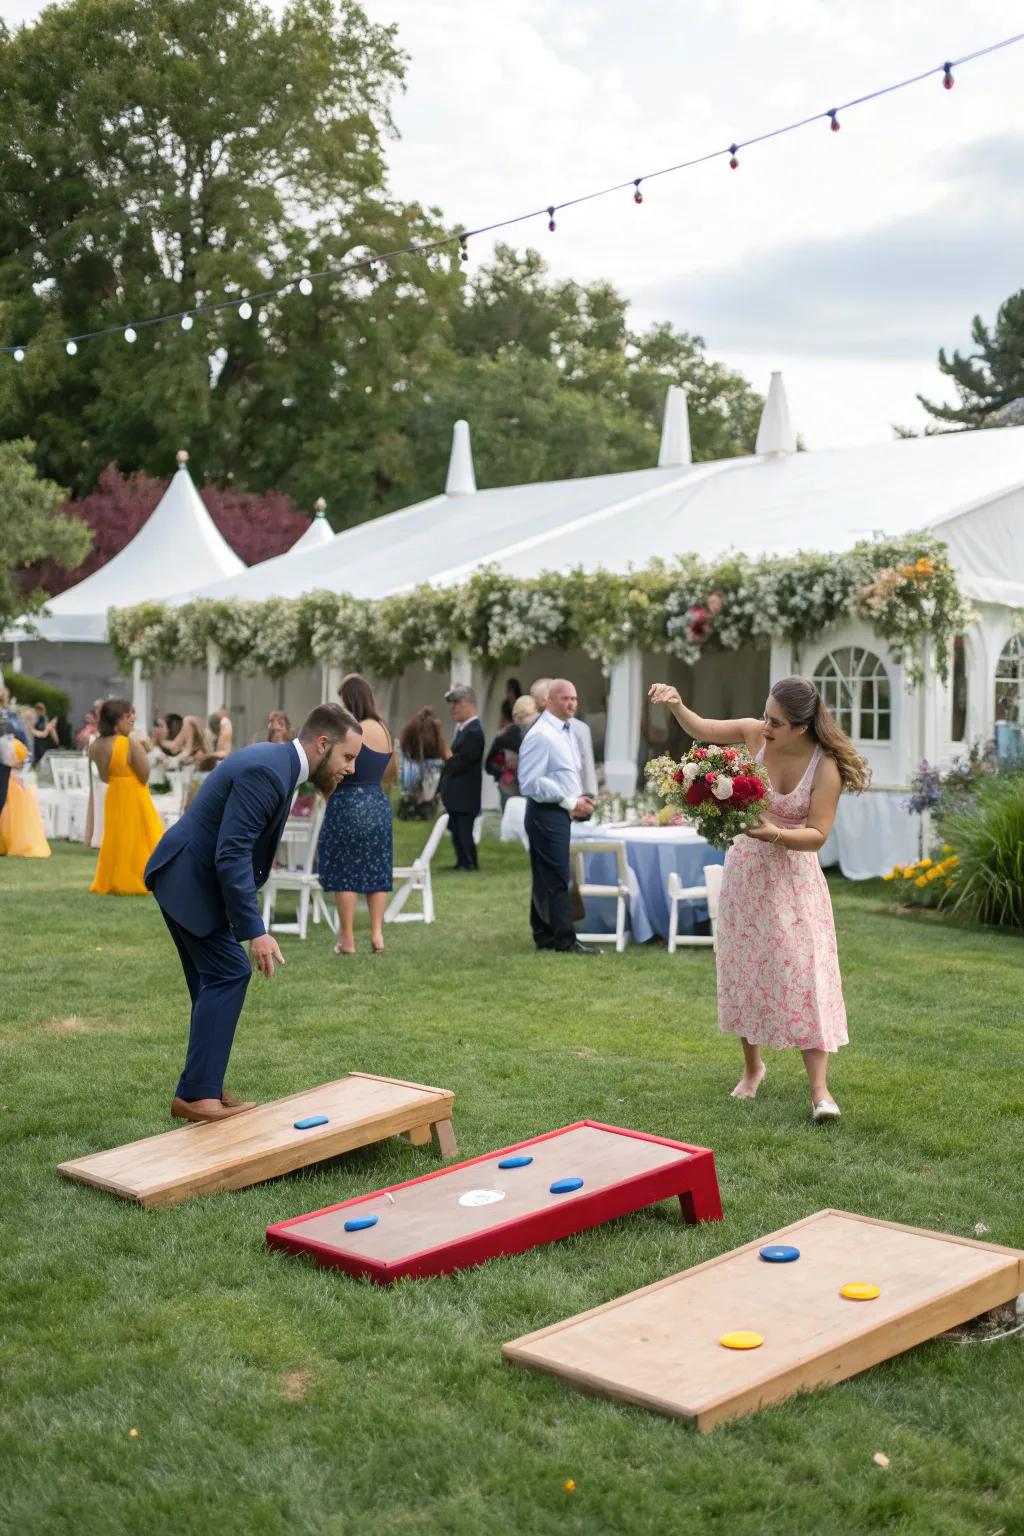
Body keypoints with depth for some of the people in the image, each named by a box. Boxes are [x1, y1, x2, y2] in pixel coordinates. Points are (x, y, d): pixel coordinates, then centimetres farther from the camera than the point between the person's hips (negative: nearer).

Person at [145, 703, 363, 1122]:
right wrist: (255, 931, -29)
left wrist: (247, 922, 18)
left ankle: (202, 1089, 16)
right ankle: (196, 1093, -8)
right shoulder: (265, 771, -24)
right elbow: (231, 855, -28)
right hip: (188, 879, -10)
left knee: (215, 979, 11)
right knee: (229, 973, -10)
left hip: (190, 877, 10)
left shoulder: (275, 760, 8)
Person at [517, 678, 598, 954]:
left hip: (560, 812, 10)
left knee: (546, 878, 14)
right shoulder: (540, 735, -15)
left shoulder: (567, 732, 15)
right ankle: (565, 940, -5)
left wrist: (579, 799, 7)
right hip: (546, 814, -10)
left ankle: (544, 936, 20)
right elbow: (531, 783, -20)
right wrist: (570, 802, -17)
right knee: (558, 879, -8)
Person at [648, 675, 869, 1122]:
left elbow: (817, 835, -17)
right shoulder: (755, 734, -9)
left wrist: (775, 834, -34)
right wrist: (676, 704, -20)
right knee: (743, 969, 11)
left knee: (802, 974, -8)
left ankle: (819, 1088, -6)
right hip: (746, 868, 4)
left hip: (793, 877, -4)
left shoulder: (825, 767, -18)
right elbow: (701, 729, 0)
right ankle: (752, 1067, 29)